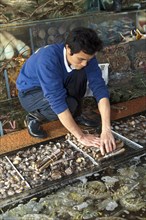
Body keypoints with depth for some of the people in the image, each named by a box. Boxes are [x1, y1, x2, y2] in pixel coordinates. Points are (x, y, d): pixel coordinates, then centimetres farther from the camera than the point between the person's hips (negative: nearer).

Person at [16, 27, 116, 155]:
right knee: (70, 105, -32)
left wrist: (106, 130, -35)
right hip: (30, 93, -5)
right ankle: (34, 117, -4)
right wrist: (81, 136, -37)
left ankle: (75, 115, -2)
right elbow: (57, 101, -40)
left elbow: (100, 88, -26)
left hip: (58, 87, 5)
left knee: (80, 74, -24)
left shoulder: (85, 55, -21)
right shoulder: (48, 59, -38)